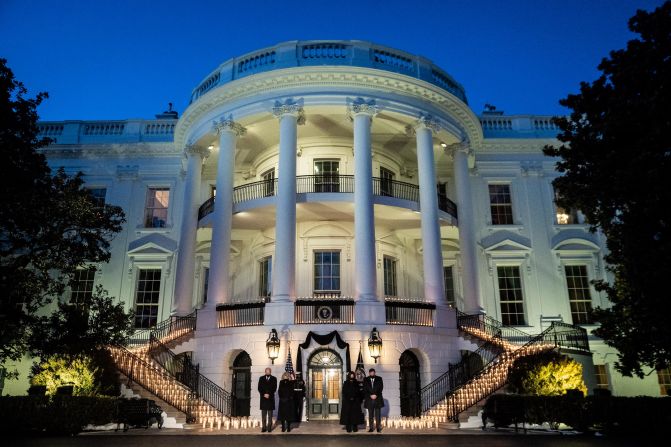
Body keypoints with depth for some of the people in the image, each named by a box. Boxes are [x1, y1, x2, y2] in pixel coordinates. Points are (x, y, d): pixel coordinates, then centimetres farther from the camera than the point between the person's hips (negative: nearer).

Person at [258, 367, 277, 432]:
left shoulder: (274, 379, 5)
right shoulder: (261, 378, 8)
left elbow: (274, 388, 0)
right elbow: (259, 388, 3)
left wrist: (269, 394, -11)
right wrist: (264, 394, -10)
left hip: (270, 398, -1)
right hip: (263, 398, 1)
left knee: (270, 414, 1)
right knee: (263, 414, 1)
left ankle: (269, 427, 4)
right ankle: (263, 428, 4)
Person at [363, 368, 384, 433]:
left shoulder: (379, 379, 7)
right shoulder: (366, 380, 7)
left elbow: (381, 388, 0)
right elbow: (365, 389, 2)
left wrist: (376, 395, -10)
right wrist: (370, 395, -10)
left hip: (378, 399, -1)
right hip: (369, 399, 1)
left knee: (378, 414, -2)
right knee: (370, 415, 2)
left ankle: (378, 427, 3)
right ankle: (370, 428, 6)